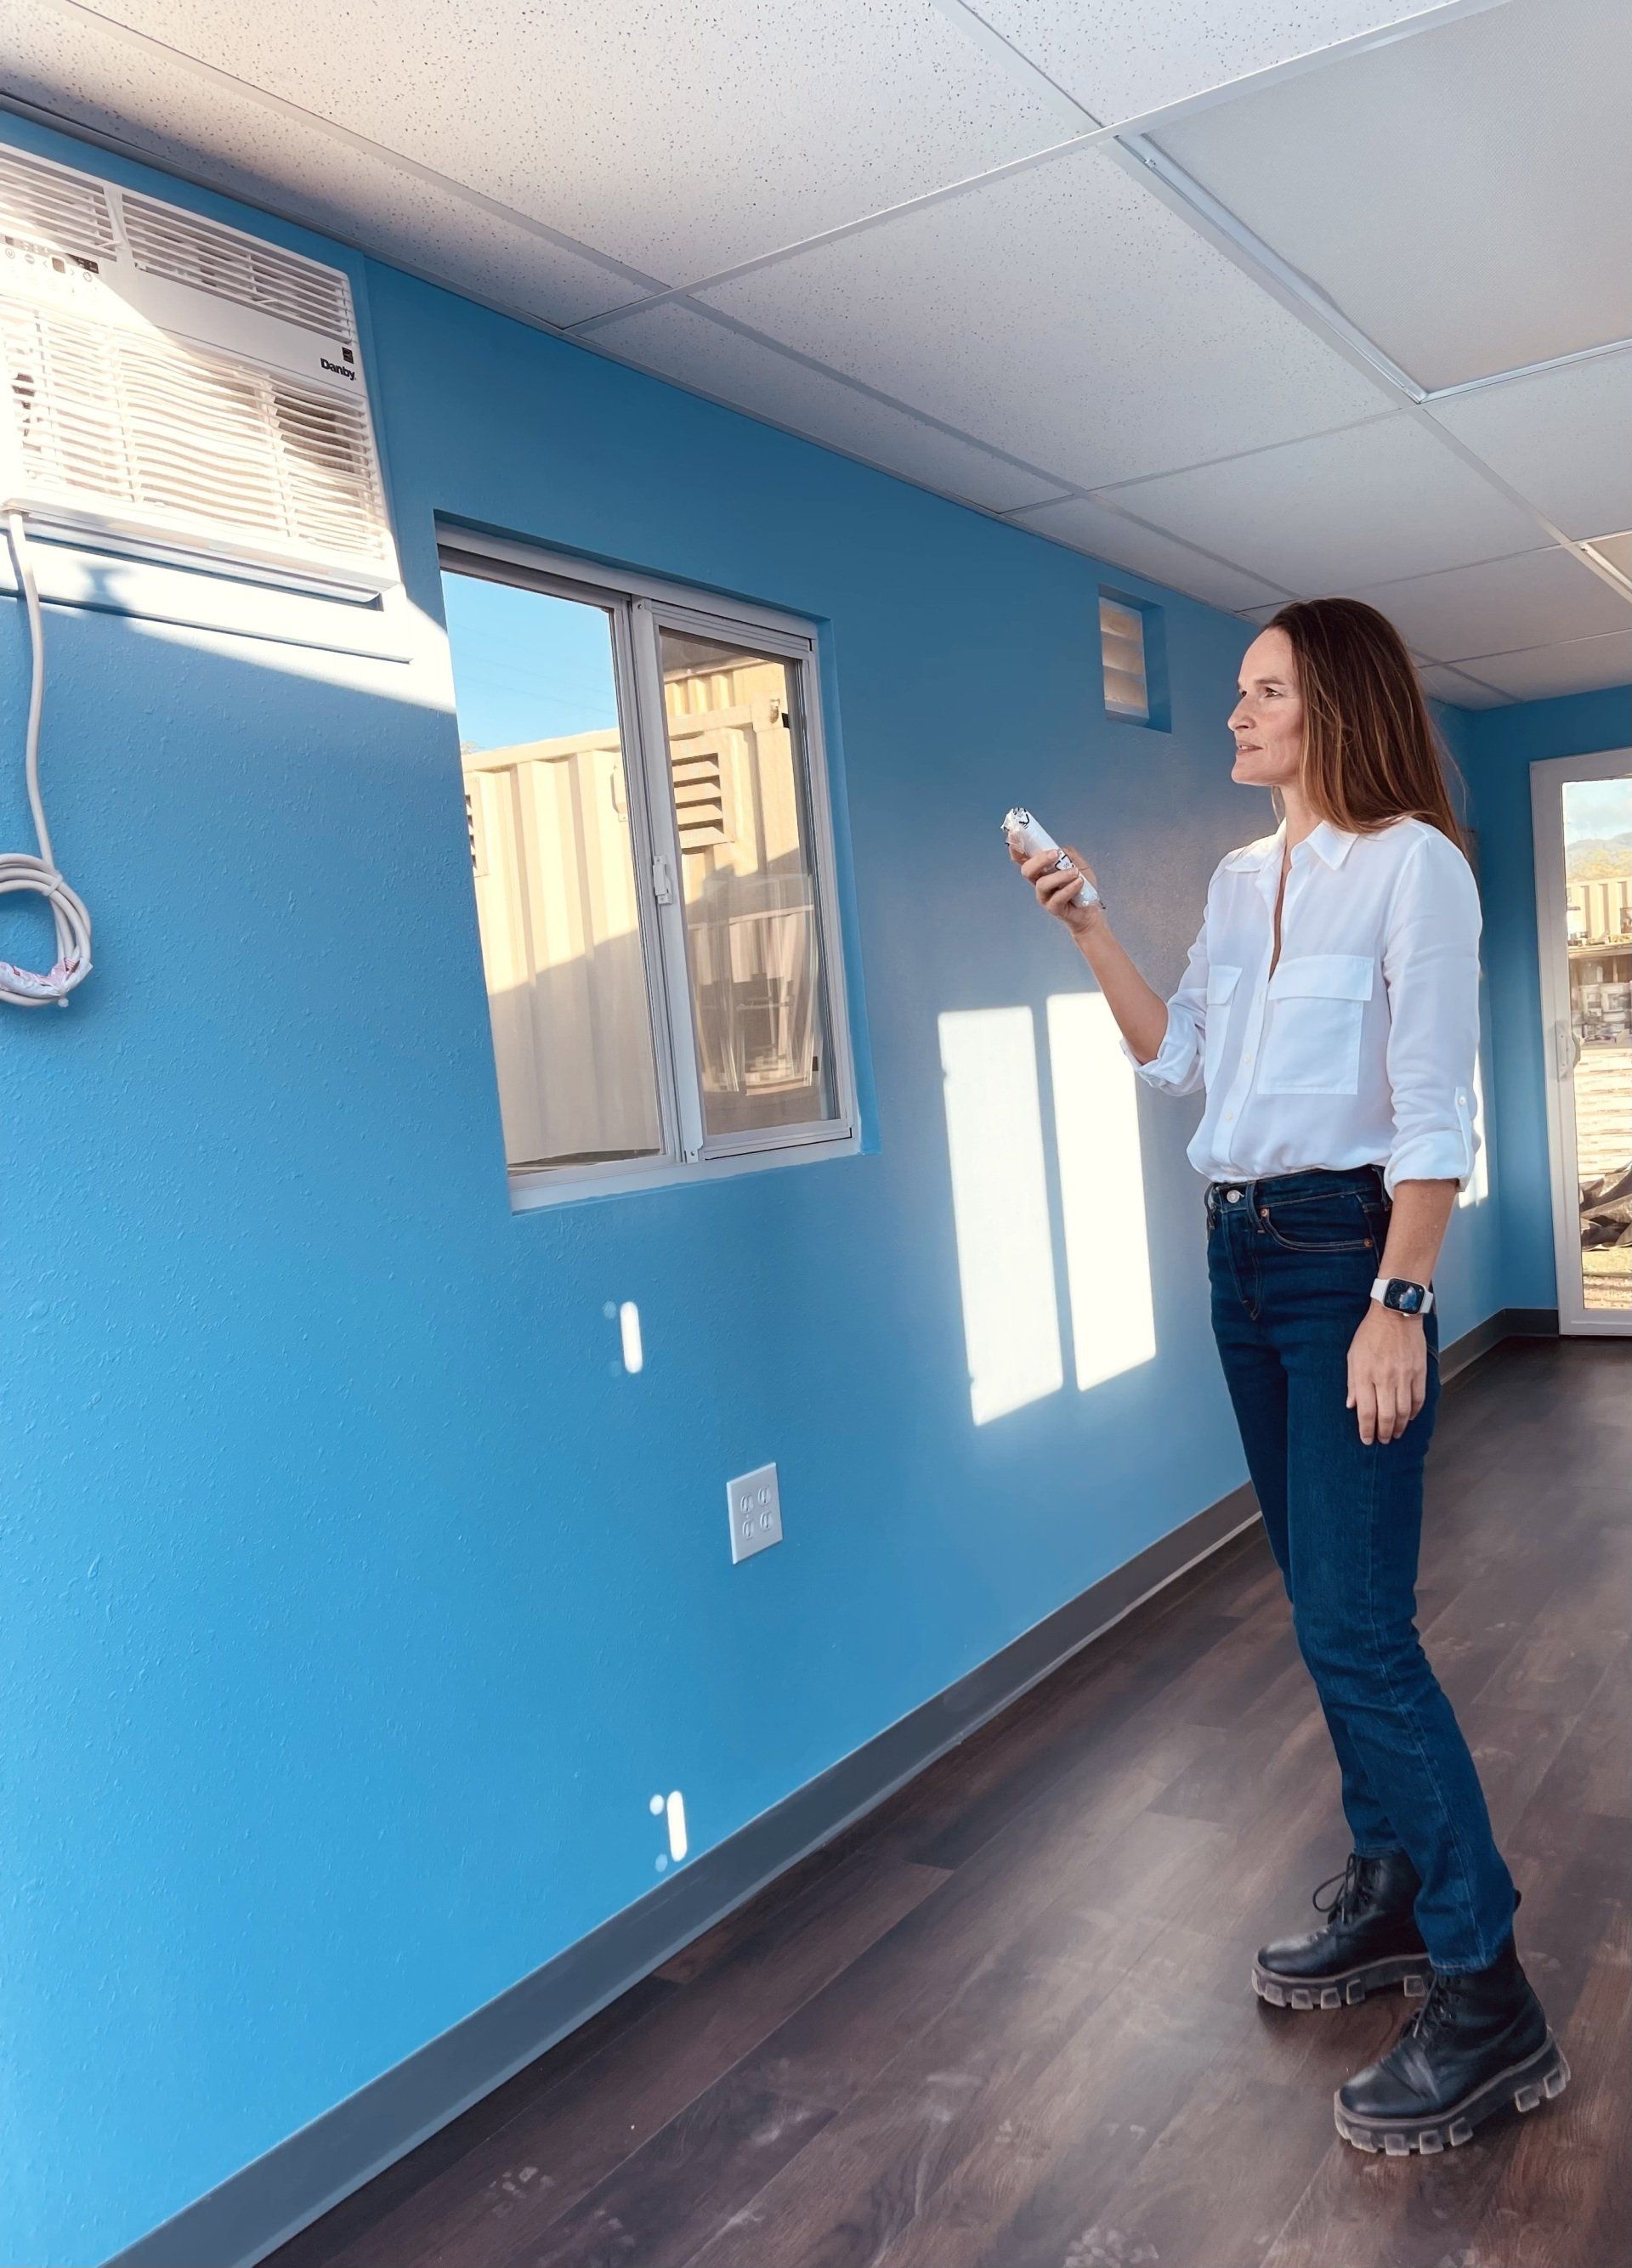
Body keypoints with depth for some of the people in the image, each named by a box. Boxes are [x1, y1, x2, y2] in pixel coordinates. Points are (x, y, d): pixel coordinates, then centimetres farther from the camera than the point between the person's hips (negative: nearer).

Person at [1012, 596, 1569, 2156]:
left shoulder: (1410, 864, -9)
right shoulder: (1239, 880, 13)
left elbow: (1433, 1111, -14)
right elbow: (1174, 1060, 11)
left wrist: (1399, 1302, -20)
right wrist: (1087, 930, 5)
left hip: (1349, 1249, -8)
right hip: (1240, 1250, 8)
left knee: (1354, 1625, -9)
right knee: (1326, 1604, 14)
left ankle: (1485, 2000, 4)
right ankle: (1389, 1895, 29)